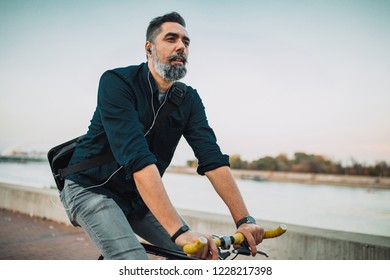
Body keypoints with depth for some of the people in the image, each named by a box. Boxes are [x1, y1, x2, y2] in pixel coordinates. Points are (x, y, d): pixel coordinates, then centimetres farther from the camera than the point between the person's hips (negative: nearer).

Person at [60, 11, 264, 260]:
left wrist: (245, 220, -24)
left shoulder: (189, 100, -5)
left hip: (139, 198, 6)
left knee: (203, 256, -4)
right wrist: (180, 231, -41)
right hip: (92, 190, -5)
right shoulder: (116, 82, -22)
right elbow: (137, 158, -35)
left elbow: (213, 159, -14)